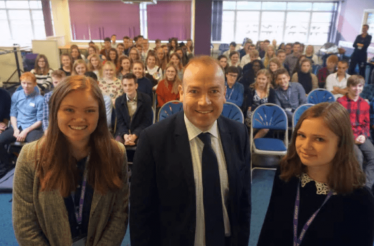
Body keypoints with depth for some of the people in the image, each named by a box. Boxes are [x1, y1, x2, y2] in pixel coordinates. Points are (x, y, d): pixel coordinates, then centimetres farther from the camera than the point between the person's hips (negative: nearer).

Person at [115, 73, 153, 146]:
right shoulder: (118, 101, 1)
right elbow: (120, 122, 0)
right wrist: (125, 135, -21)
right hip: (123, 132, 2)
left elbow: (147, 122, -7)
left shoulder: (146, 99, -7)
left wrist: (134, 135, -20)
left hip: (140, 132, -1)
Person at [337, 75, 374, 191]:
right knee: (358, 155, -28)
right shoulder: (340, 102, -5)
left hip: (361, 136, 5)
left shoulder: (365, 104, 11)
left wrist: (363, 135, -7)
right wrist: (352, 137, -15)